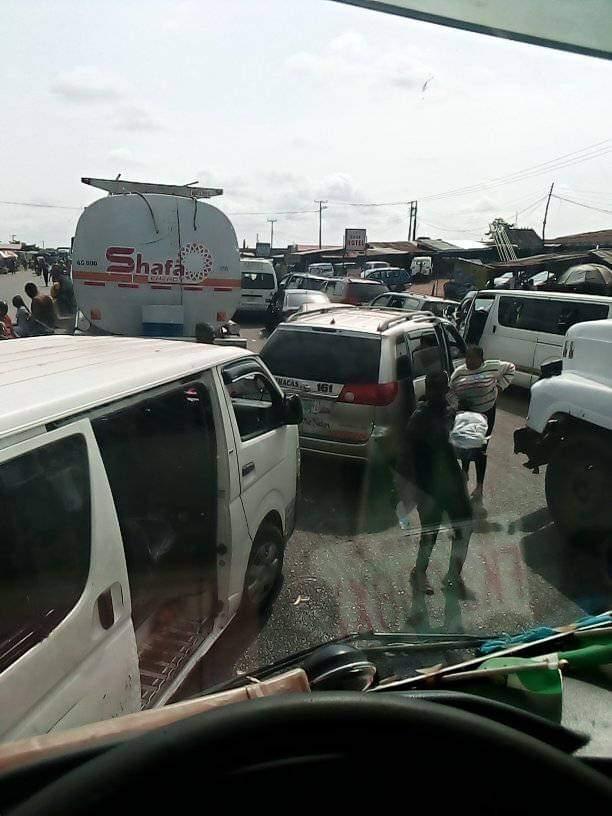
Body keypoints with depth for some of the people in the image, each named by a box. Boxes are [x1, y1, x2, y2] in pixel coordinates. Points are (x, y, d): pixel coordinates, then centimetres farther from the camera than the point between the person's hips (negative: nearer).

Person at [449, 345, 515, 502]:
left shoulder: (492, 367, -8)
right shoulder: (458, 372, -2)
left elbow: (510, 368, 6)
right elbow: (450, 391, 2)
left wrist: (500, 386, -1)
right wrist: (459, 400, -16)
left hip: (486, 413, -3)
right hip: (465, 413, 3)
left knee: (480, 448, -1)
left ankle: (479, 486, 7)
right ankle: (465, 471, 41)